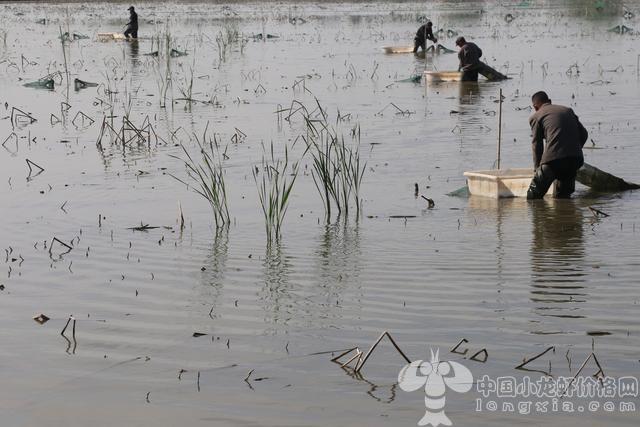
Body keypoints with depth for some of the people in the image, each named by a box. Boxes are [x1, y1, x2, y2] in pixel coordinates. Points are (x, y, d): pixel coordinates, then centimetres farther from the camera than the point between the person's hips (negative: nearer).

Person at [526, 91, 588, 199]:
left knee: (532, 197, 1)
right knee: (562, 197, 19)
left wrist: (537, 168, 19)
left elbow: (537, 145, 9)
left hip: (553, 159, -5)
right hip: (576, 159, 5)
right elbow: (584, 134, 20)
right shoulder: (568, 110, 22)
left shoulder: (536, 117, 9)